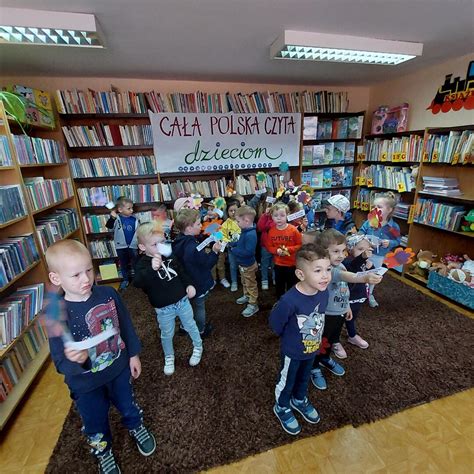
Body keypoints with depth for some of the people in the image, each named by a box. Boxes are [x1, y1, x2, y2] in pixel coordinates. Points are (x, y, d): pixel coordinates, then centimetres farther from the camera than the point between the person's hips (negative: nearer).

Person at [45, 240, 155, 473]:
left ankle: (136, 427, 61)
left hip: (119, 368, 2)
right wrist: (74, 360, -45)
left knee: (128, 406, 28)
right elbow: (61, 362, -22)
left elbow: (126, 325, -4)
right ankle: (103, 451, 58)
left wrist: (133, 354, 3)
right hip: (85, 384, -2)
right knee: (96, 423, 25)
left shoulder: (108, 293, -18)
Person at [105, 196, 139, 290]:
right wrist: (112, 218, -41)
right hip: (121, 246, 0)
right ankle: (125, 279, 32)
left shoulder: (135, 219, -5)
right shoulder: (116, 218, -10)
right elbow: (109, 226, -23)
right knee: (123, 264, 16)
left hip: (133, 246, 0)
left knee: (135, 263, 11)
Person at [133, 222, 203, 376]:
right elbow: (137, 283, -35)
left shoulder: (170, 256, -3)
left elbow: (181, 272, 12)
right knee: (167, 335, 16)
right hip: (163, 308, -3)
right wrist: (151, 269, -50)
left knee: (190, 326, 20)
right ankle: (169, 357, 43)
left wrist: (189, 285, -1)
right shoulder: (143, 264, -16)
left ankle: (198, 347, 46)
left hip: (182, 300, 3)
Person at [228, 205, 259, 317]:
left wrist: (233, 251, -27)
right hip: (243, 264, 10)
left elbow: (248, 252, -36)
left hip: (248, 265, -9)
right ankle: (247, 296, 51)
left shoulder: (251, 235, -33)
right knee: (244, 282, 29)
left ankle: (253, 305, 25)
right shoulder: (245, 231, -3)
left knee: (251, 285, 9)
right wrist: (231, 244, -1)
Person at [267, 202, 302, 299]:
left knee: (291, 286, 12)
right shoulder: (271, 231, -5)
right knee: (279, 286, 19)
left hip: (292, 264, -3)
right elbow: (269, 247, 3)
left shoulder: (293, 230, -15)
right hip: (278, 264, 3)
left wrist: (288, 249, -22)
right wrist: (277, 251, -17)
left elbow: (300, 245, -10)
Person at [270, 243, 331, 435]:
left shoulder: (323, 292, -20)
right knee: (287, 381, 22)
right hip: (292, 351, -5)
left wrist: (316, 339, 11)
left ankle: (300, 400, 59)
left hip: (312, 348, 5)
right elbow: (275, 324, -22)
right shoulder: (289, 300, -40)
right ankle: (281, 407, 50)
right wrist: (289, 338, -4)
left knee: (304, 377, 31)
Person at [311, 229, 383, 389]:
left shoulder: (341, 266, -2)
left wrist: (347, 306, 21)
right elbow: (345, 276, -51)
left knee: (332, 339, 28)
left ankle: (325, 359, 53)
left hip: (340, 312, 8)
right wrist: (365, 278, -67)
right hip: (326, 314, -8)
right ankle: (314, 368, 35)